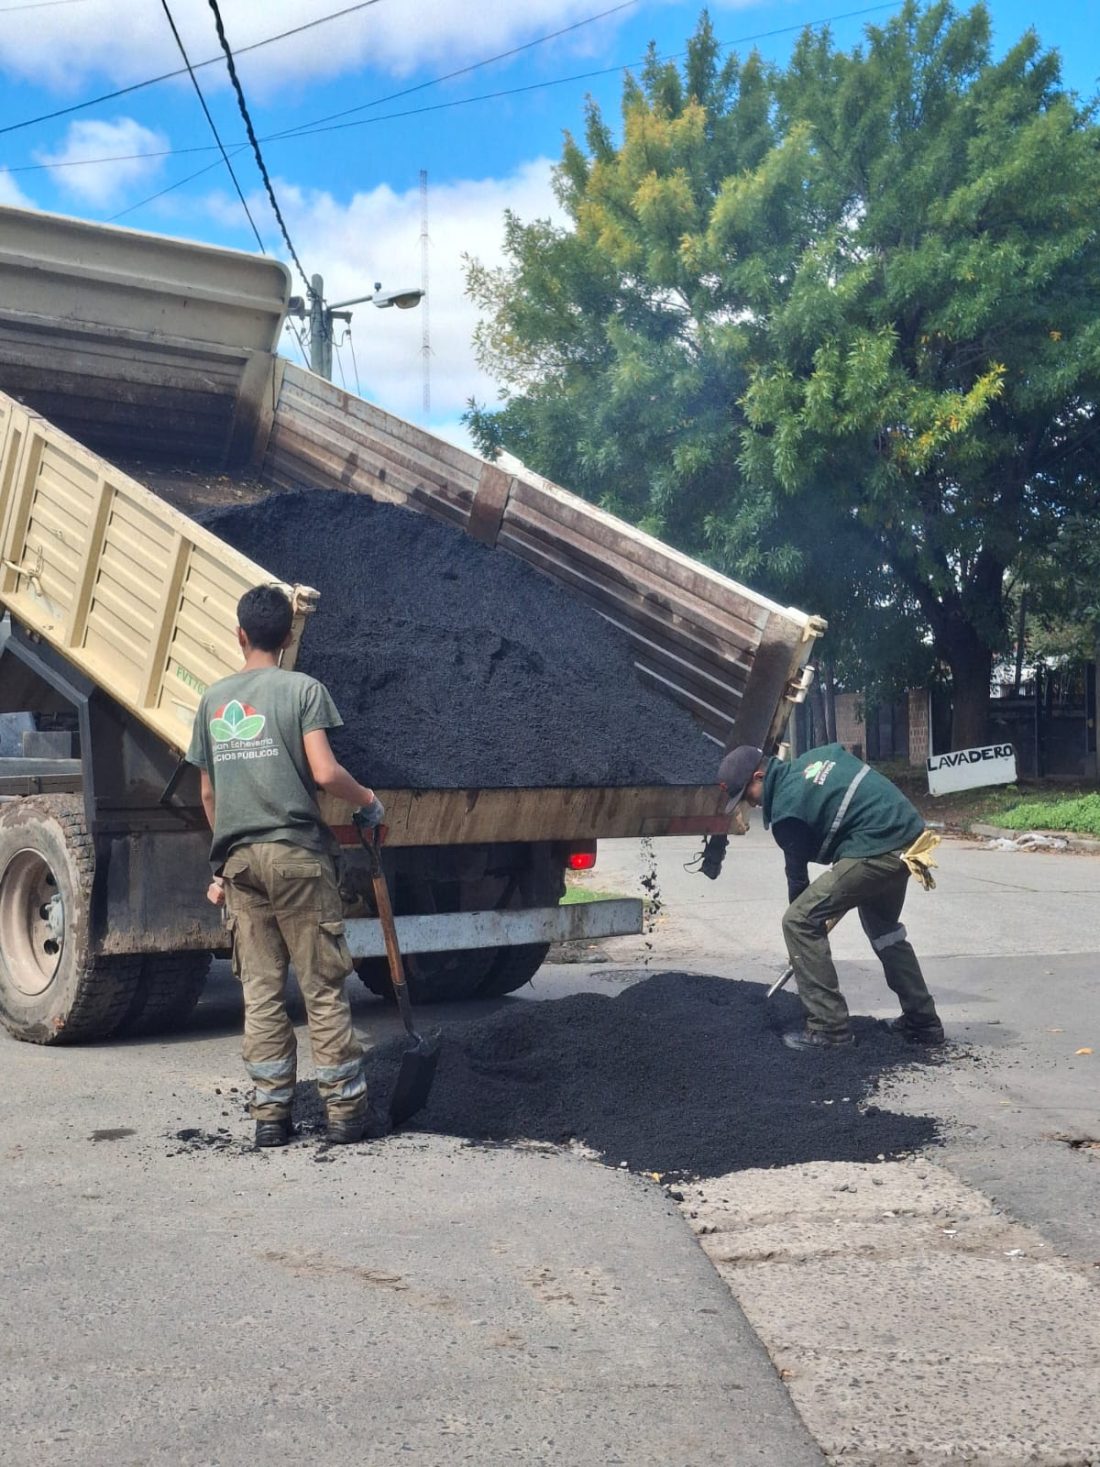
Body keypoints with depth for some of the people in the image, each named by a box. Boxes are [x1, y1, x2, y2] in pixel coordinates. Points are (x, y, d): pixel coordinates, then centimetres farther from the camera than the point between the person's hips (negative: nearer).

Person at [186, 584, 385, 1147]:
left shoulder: (213, 700, 11)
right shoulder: (303, 689, -3)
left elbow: (208, 793, 14)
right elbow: (325, 773, -14)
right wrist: (367, 800, 5)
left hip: (239, 861, 4)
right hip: (297, 855, -4)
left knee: (260, 991, 8)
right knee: (323, 988, 3)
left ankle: (271, 1112, 11)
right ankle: (344, 1109, 7)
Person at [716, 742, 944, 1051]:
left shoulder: (786, 810, -9)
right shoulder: (816, 757, 13)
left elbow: (797, 874, 1)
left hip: (876, 851, -10)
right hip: (909, 832, 10)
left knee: (798, 922, -6)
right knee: (883, 928, 29)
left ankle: (829, 1027, -3)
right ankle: (922, 1022, 33)